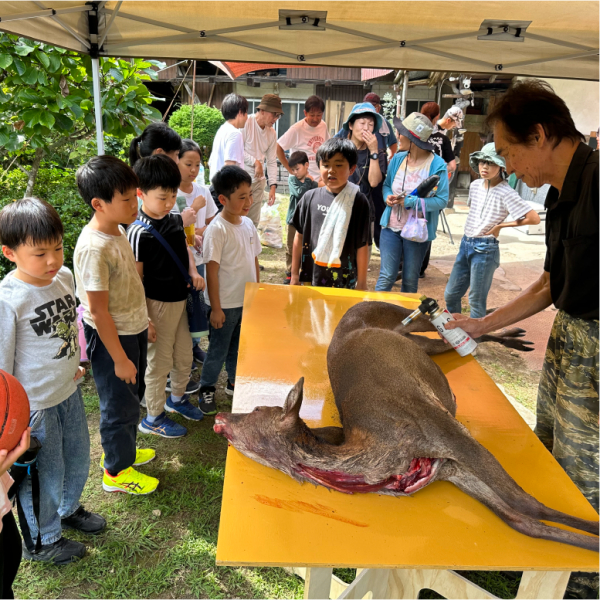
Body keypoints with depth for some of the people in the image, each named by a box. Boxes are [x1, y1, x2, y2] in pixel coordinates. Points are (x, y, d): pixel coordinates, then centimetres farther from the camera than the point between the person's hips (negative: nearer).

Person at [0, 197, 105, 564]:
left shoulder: (64, 277, -5)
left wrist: (75, 362, 8)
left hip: (69, 391, 7)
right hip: (34, 404, -7)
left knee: (78, 459, 24)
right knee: (45, 473, 12)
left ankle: (68, 509, 53)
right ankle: (41, 541, 39)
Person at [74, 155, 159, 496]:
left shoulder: (118, 229, 1)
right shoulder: (93, 248, -27)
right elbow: (98, 312, -24)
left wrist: (144, 321, 19)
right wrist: (120, 358, -18)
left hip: (133, 330, 9)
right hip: (111, 339, -9)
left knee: (132, 396, 24)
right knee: (120, 405, 9)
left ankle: (122, 450, 47)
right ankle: (116, 471, 31)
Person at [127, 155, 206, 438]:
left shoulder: (175, 219, 1)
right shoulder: (139, 232, -21)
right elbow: (136, 278, -19)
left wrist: (193, 271, 0)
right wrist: (144, 318, -19)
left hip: (179, 299, 7)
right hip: (157, 303, -7)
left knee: (184, 354, 21)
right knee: (159, 360, 7)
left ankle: (178, 398, 46)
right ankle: (153, 417, 27)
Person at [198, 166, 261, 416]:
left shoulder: (248, 224, 2)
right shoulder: (217, 229, -20)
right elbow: (212, 271, -18)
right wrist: (216, 308, -16)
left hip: (247, 301, 6)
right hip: (225, 304, -6)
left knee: (238, 345, 21)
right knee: (219, 349, 9)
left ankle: (235, 382, 40)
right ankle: (207, 389, 28)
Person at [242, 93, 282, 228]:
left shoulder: (272, 133, 9)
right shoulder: (246, 123, -10)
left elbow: (272, 161, 10)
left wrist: (273, 186, 3)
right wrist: (255, 162, -15)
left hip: (258, 181, 6)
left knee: (254, 221, 10)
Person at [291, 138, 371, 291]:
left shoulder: (358, 201, -7)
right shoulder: (310, 197, 2)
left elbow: (362, 245, -4)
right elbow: (300, 236, 8)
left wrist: (361, 283, -1)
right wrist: (294, 275, 11)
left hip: (344, 282, -2)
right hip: (309, 278, 3)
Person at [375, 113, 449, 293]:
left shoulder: (437, 165, -13)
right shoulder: (398, 158, 1)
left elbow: (442, 200, -16)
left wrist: (409, 201, -23)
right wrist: (388, 197, -10)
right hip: (391, 227, 3)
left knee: (410, 280, 14)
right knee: (386, 276, 1)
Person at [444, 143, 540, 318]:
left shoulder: (506, 193, -14)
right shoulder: (475, 185, 5)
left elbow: (534, 218, -20)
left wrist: (500, 225, -13)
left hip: (485, 249, -7)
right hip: (465, 243, 7)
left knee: (476, 301, 2)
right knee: (450, 294, 12)